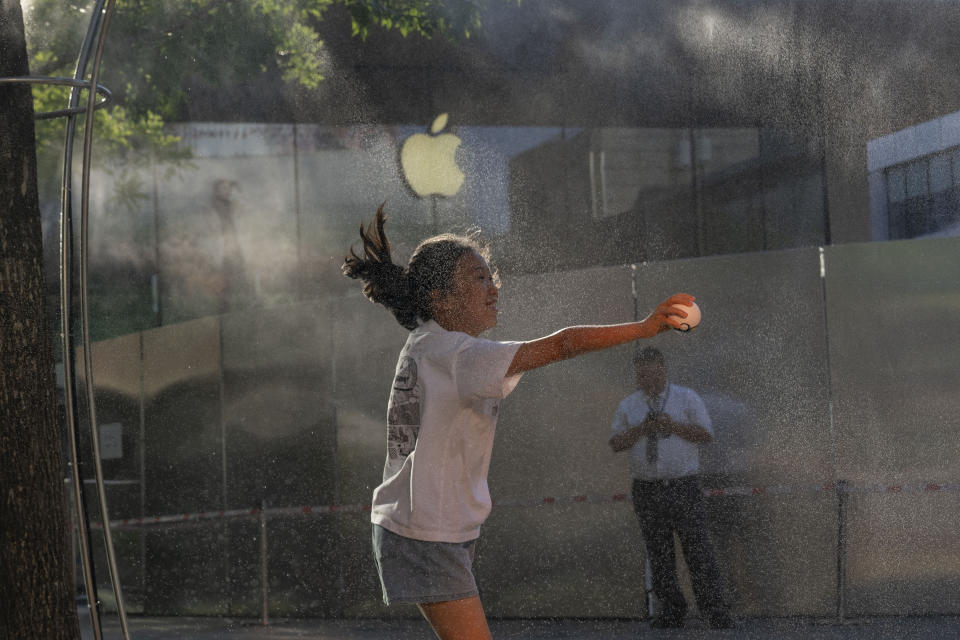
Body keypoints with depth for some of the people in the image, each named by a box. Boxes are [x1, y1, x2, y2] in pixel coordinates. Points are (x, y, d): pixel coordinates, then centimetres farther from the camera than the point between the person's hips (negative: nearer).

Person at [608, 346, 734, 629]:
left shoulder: (687, 398, 4)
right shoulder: (628, 406, 11)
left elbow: (706, 434, -2)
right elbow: (615, 443, 6)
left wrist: (673, 426, -14)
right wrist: (641, 429, -10)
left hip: (684, 487, -3)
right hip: (647, 490, 3)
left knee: (699, 552, -9)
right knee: (658, 555, 5)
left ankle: (717, 613, -8)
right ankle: (671, 611, 14)